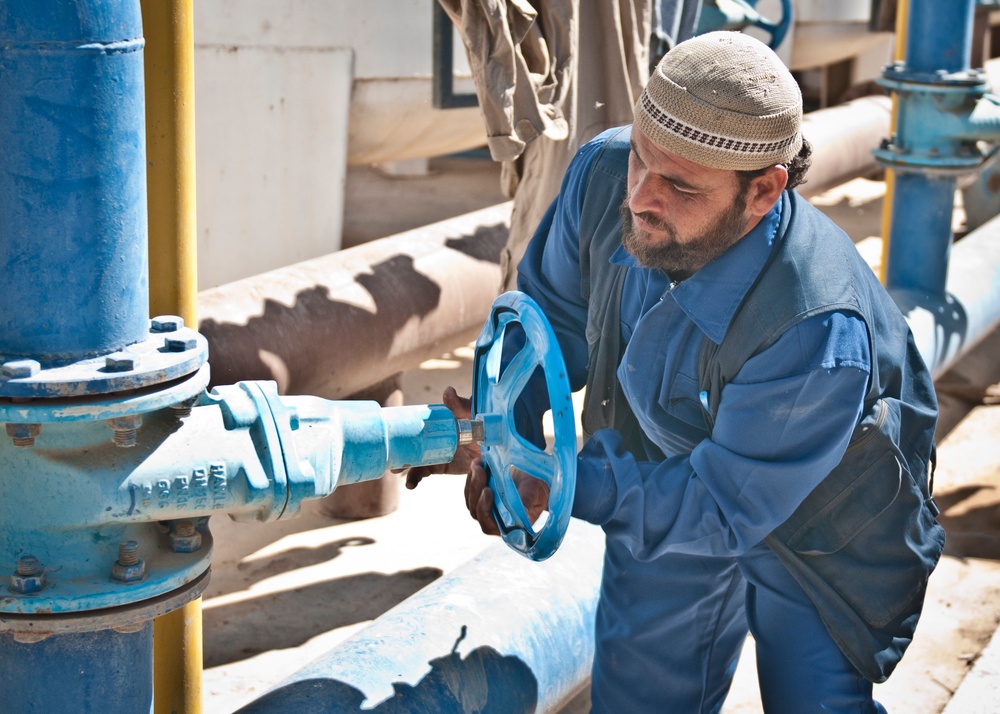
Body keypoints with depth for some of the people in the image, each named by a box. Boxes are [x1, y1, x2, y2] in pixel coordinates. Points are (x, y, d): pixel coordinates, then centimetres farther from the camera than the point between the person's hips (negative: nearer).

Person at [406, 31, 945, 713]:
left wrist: (556, 479, -38)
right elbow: (554, 311, -5)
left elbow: (720, 509, -32)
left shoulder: (817, 333, -43)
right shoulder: (604, 174, -25)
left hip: (822, 535, -5)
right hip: (669, 482, 5)